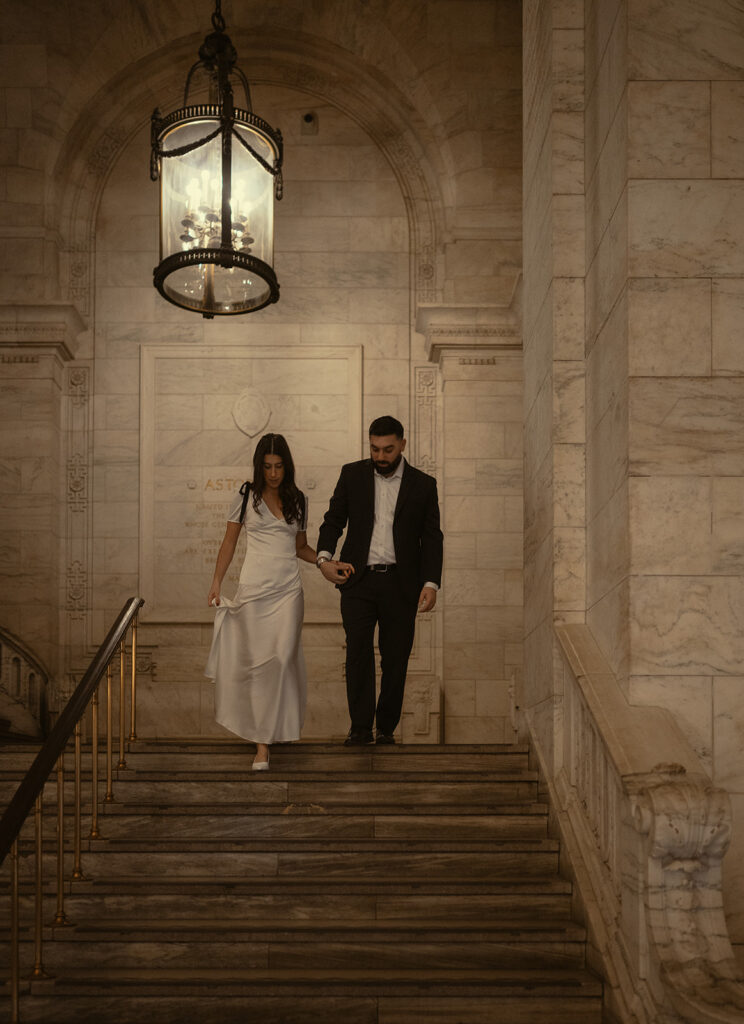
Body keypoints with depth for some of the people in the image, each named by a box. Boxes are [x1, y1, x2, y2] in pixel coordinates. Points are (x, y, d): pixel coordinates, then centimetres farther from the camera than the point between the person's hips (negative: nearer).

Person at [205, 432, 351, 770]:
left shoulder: (297, 501, 10)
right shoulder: (247, 497, 2)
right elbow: (229, 543, 7)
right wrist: (216, 582, 1)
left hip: (288, 589, 2)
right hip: (254, 587, -2)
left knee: (282, 658, -11)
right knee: (257, 661, -4)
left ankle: (276, 727, 2)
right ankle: (261, 741, 1)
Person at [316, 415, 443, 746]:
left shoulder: (423, 485, 5)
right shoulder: (352, 474, 7)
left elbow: (432, 538, 5)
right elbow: (334, 519, 10)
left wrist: (431, 583, -6)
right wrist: (324, 557, -7)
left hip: (400, 584, 0)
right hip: (358, 581, 0)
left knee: (396, 659, 3)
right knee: (358, 653, -7)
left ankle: (387, 728, 14)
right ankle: (360, 728, -2)